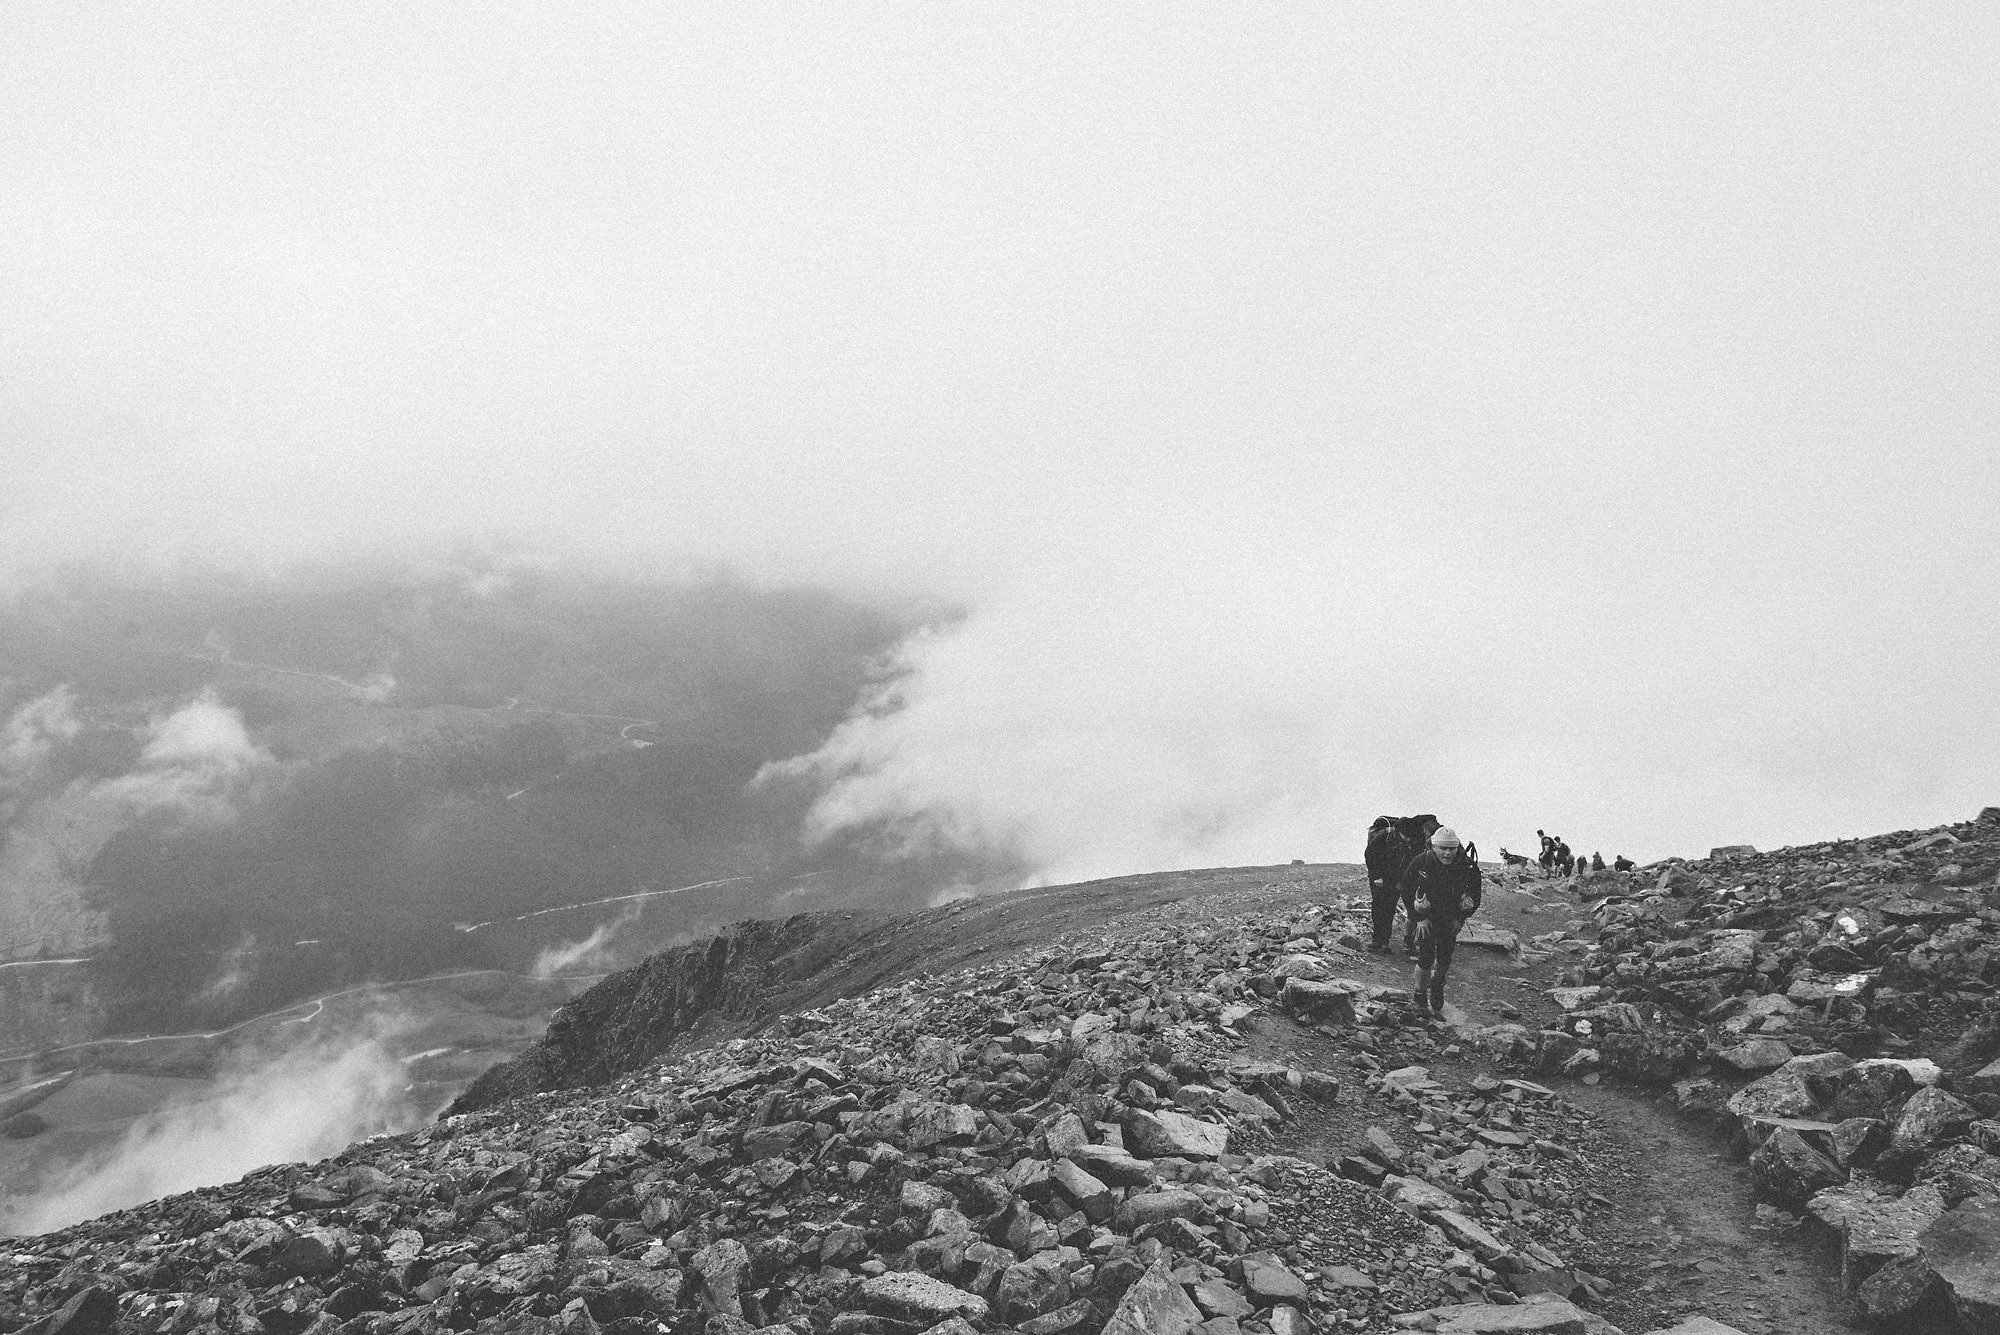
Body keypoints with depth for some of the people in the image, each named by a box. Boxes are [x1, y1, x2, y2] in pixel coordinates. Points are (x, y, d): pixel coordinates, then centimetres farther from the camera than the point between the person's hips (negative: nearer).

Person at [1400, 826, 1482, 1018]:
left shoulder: (1467, 866, -19)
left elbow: (1475, 895, -3)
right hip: (1427, 916, -2)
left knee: (1445, 959, 4)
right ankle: (1420, 1000, 8)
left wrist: (1461, 918, -6)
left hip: (1451, 917, 2)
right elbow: (1407, 891, -9)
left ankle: (1437, 986, 35)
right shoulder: (1420, 863, -22)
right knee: (1426, 958, -9)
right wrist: (1419, 918, -12)